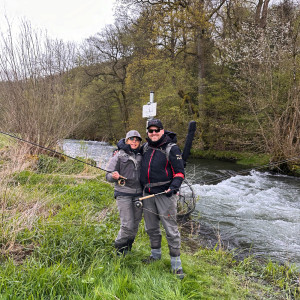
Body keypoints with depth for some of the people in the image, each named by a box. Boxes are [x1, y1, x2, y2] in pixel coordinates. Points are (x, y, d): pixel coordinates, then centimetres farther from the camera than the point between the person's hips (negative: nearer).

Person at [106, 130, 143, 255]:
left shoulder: (140, 156, 13)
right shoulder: (119, 156, -1)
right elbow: (108, 176, -3)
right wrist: (114, 176, -25)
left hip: (138, 194, 5)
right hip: (123, 194, -5)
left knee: (135, 225, 8)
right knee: (127, 225, -9)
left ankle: (128, 247, 29)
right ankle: (119, 248, 15)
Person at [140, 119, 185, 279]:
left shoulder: (172, 148, -7)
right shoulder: (145, 147, 10)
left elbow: (179, 172, -7)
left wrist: (174, 187, -21)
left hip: (165, 194, -6)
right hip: (147, 193, 6)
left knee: (171, 228, -4)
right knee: (151, 227, 16)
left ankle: (175, 262, 8)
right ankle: (155, 253, 35)